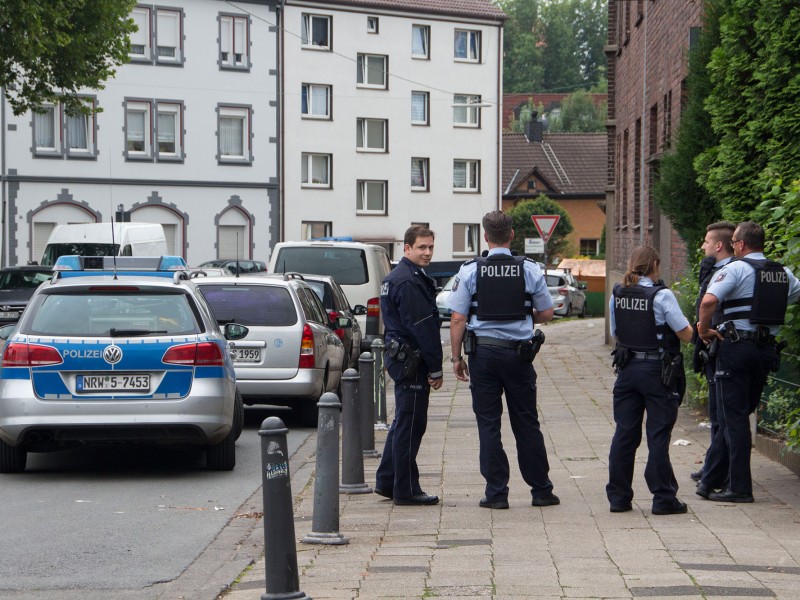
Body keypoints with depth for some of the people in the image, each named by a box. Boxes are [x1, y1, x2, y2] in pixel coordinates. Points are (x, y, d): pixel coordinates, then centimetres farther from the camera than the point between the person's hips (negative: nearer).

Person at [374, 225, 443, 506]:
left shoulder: (395, 278, 17)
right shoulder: (409, 282, -18)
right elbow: (422, 328, -20)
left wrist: (432, 366, 22)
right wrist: (435, 368, -16)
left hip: (399, 355, 11)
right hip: (411, 362, -11)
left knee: (404, 422, 17)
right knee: (410, 424, -5)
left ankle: (387, 482, 24)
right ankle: (406, 490, 0)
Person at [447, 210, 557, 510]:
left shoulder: (470, 270, -4)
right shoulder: (529, 269, -2)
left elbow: (458, 319, -5)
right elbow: (546, 314, 5)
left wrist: (456, 356, 3)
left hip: (483, 352, -1)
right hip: (519, 352, 1)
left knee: (488, 423, 4)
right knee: (526, 423, 9)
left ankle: (496, 493, 2)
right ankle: (541, 490, 14)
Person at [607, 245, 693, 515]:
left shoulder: (617, 295, 3)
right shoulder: (661, 295, -13)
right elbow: (686, 335, -11)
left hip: (626, 369, 5)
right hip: (657, 370, -5)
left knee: (624, 433, 10)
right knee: (658, 435, 0)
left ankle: (618, 496, 13)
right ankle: (663, 498, 2)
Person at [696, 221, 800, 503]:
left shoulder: (736, 269, -9)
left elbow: (709, 301, -22)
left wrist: (704, 330, -7)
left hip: (737, 345, -6)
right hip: (768, 348, 6)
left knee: (734, 418, -1)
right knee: (738, 415, 13)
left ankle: (740, 487, -3)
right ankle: (711, 479, 19)